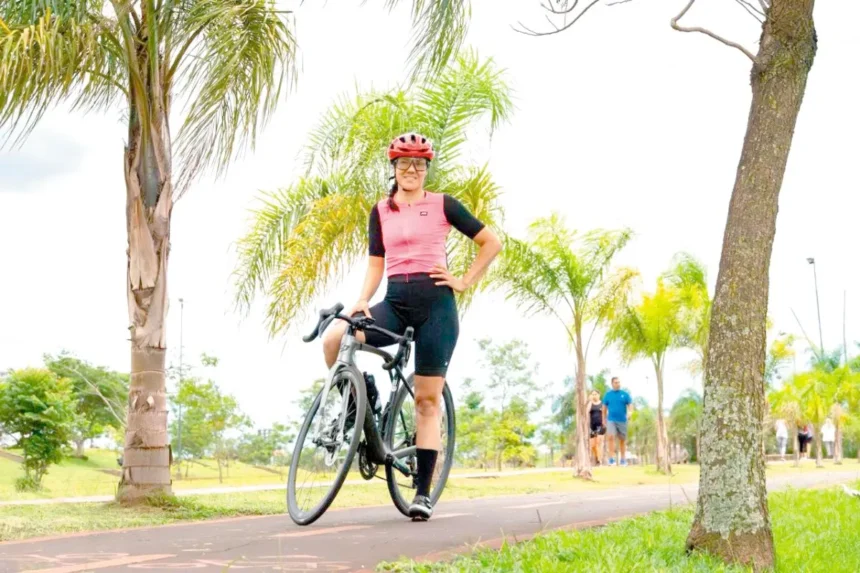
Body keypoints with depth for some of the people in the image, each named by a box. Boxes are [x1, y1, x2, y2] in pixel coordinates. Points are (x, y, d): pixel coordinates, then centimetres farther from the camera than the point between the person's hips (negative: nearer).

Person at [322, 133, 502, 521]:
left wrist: (464, 282, -1)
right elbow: (376, 265, 9)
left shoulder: (442, 204, 4)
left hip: (435, 303, -3)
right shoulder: (380, 212, 12)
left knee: (428, 400, -4)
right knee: (334, 339, -25)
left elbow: (491, 242, 7)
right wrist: (362, 302, -7)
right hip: (395, 302, 3)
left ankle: (423, 493, 0)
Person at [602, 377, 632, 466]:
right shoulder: (608, 394, 7)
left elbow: (630, 405, -1)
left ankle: (623, 459, 20)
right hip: (611, 420, -1)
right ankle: (611, 458, -18)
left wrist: (629, 412, -22)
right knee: (610, 437, -19)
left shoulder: (625, 394, 4)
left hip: (622, 420, 1)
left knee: (622, 440, 8)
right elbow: (604, 408, 14)